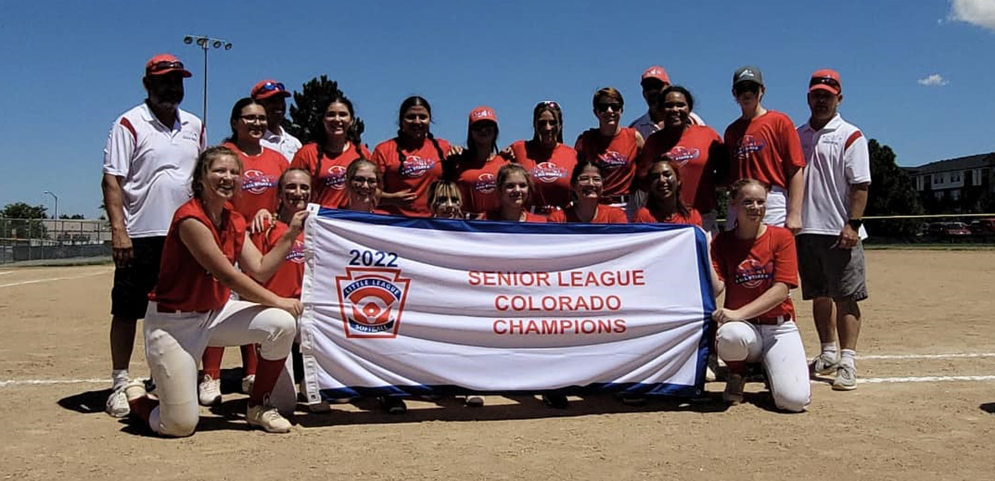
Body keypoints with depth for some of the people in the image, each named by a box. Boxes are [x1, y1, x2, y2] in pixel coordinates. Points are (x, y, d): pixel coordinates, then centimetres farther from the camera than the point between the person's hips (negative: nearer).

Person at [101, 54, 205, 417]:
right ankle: (120, 384, 11)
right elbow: (112, 180, -10)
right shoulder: (130, 124, -4)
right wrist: (118, 230, -19)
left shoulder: (194, 126, 12)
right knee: (127, 312, 1)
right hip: (139, 236, -5)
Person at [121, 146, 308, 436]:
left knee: (283, 324, -19)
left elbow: (261, 270, -3)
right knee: (180, 426, -9)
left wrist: (291, 233, -7)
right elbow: (228, 276, -23)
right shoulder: (190, 218, -22)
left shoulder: (235, 221, 3)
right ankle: (137, 398, 28)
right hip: (174, 322, -7)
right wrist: (278, 301, -17)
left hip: (216, 312, 7)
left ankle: (258, 407, 3)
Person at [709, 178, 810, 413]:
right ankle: (737, 374, -1)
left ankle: (770, 369, 16)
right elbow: (716, 288, -10)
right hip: (743, 326, 0)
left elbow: (781, 290, -13)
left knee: (794, 400, -21)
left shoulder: (781, 237, -3)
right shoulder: (722, 242, 2)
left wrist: (739, 313, -24)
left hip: (779, 327, 0)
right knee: (730, 336, -39)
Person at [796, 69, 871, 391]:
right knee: (819, 296, 13)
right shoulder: (798, 136, 14)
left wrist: (853, 224, -18)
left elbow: (860, 185, -8)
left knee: (846, 298, -5)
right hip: (806, 230, 6)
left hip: (839, 232, -5)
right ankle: (828, 355, 24)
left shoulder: (850, 136, -1)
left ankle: (847, 363, -3)